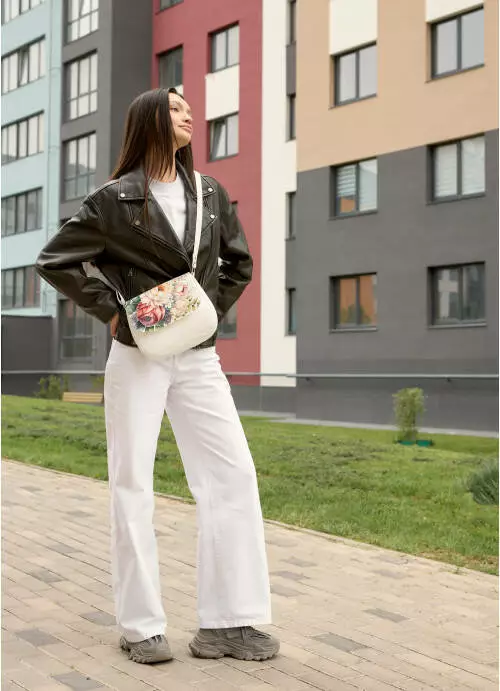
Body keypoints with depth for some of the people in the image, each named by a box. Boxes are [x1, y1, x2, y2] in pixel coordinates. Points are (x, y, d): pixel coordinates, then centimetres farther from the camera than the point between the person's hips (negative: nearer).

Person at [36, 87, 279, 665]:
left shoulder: (210, 193, 9)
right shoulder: (115, 199, -3)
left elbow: (238, 262, 20)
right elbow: (55, 260, -1)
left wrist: (214, 310, 7)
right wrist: (110, 311, -7)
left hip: (199, 358, 4)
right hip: (137, 356, -4)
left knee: (233, 474, -3)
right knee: (133, 484, 1)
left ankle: (227, 622, 6)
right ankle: (141, 626, 12)